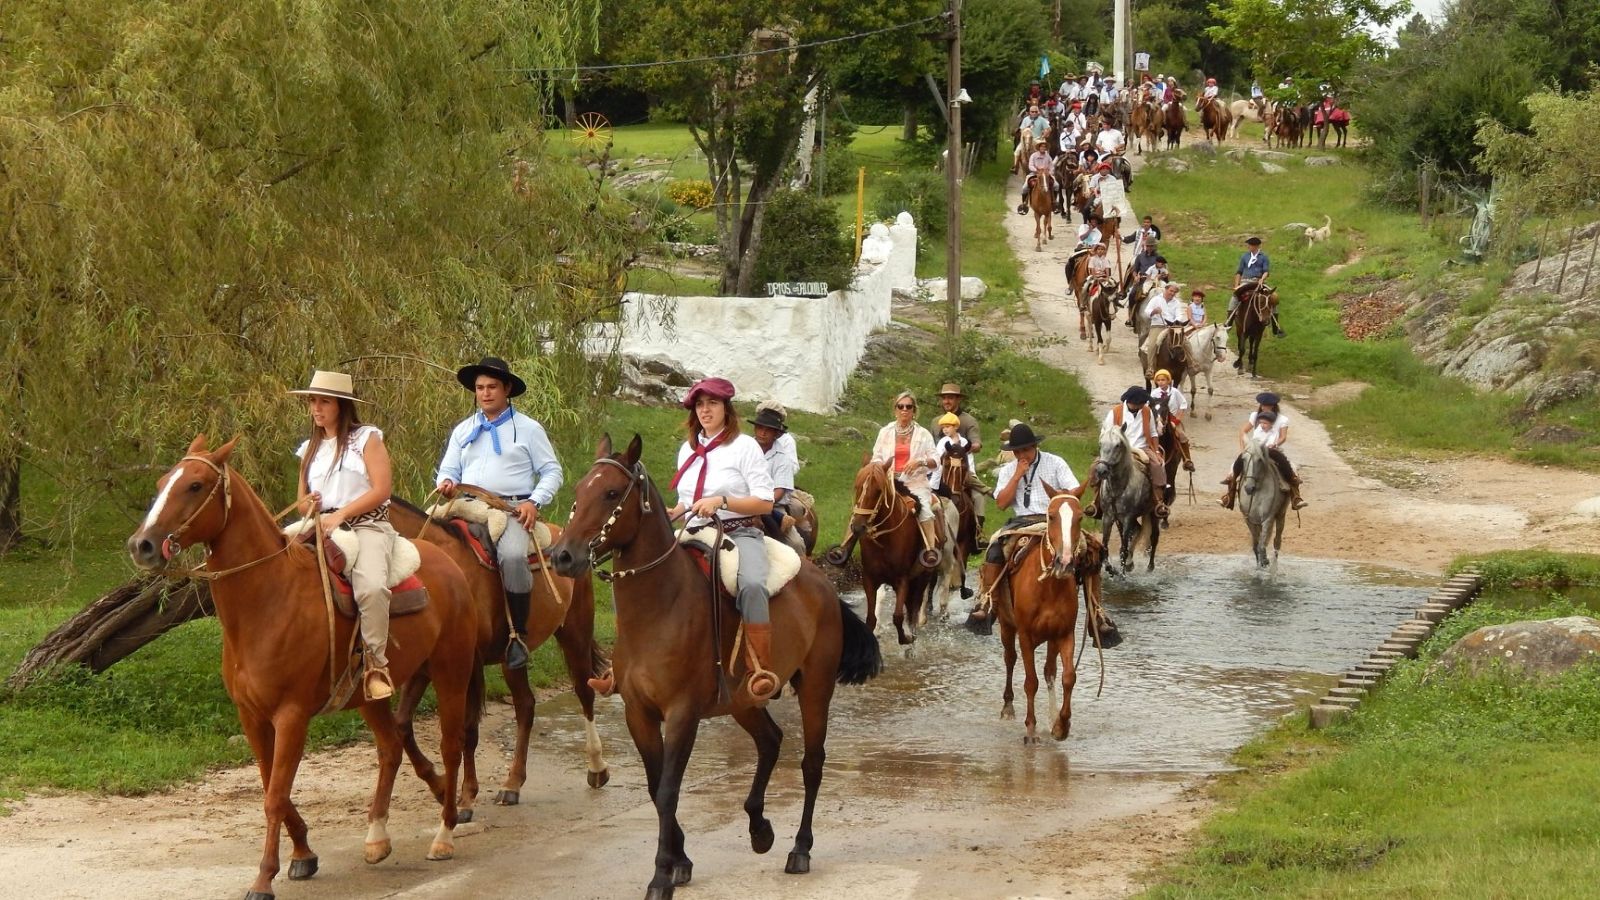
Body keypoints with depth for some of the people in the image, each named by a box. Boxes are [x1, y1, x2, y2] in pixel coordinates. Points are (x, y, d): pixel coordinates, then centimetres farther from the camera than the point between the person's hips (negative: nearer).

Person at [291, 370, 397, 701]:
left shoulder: (367, 439, 5)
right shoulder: (310, 449, 21)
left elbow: (382, 490, -6)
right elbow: (301, 502, 25)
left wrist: (341, 514, -14)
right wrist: (310, 505, -1)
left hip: (367, 525, -5)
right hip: (321, 526, 5)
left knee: (371, 587, -36)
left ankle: (375, 661, -21)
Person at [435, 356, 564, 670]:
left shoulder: (528, 429, 9)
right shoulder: (463, 430, 21)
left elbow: (552, 472, 7)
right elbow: (448, 470, 23)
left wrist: (535, 502, -9)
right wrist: (446, 483, -2)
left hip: (512, 509, -4)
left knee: (512, 555, -35)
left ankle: (519, 635, -25)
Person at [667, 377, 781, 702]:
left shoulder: (744, 446, 0)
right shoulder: (688, 450, 17)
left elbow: (765, 503, -6)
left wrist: (722, 501, -18)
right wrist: (674, 513, 6)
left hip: (740, 533, -6)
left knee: (752, 586, -38)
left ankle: (762, 671, -34)